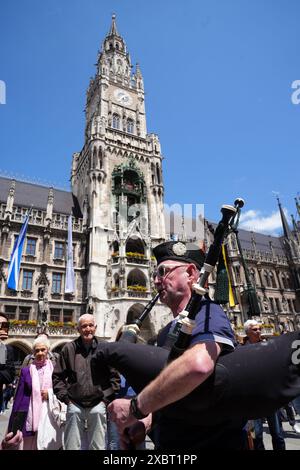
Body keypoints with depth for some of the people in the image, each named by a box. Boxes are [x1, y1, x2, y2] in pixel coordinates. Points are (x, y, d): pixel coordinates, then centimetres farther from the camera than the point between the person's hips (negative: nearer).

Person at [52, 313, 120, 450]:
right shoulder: (69, 348, -1)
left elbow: (114, 376, 7)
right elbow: (58, 376, 5)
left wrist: (107, 396, 0)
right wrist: (64, 397, -1)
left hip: (98, 404, 0)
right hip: (74, 404, 0)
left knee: (98, 446, 11)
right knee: (73, 446, 11)